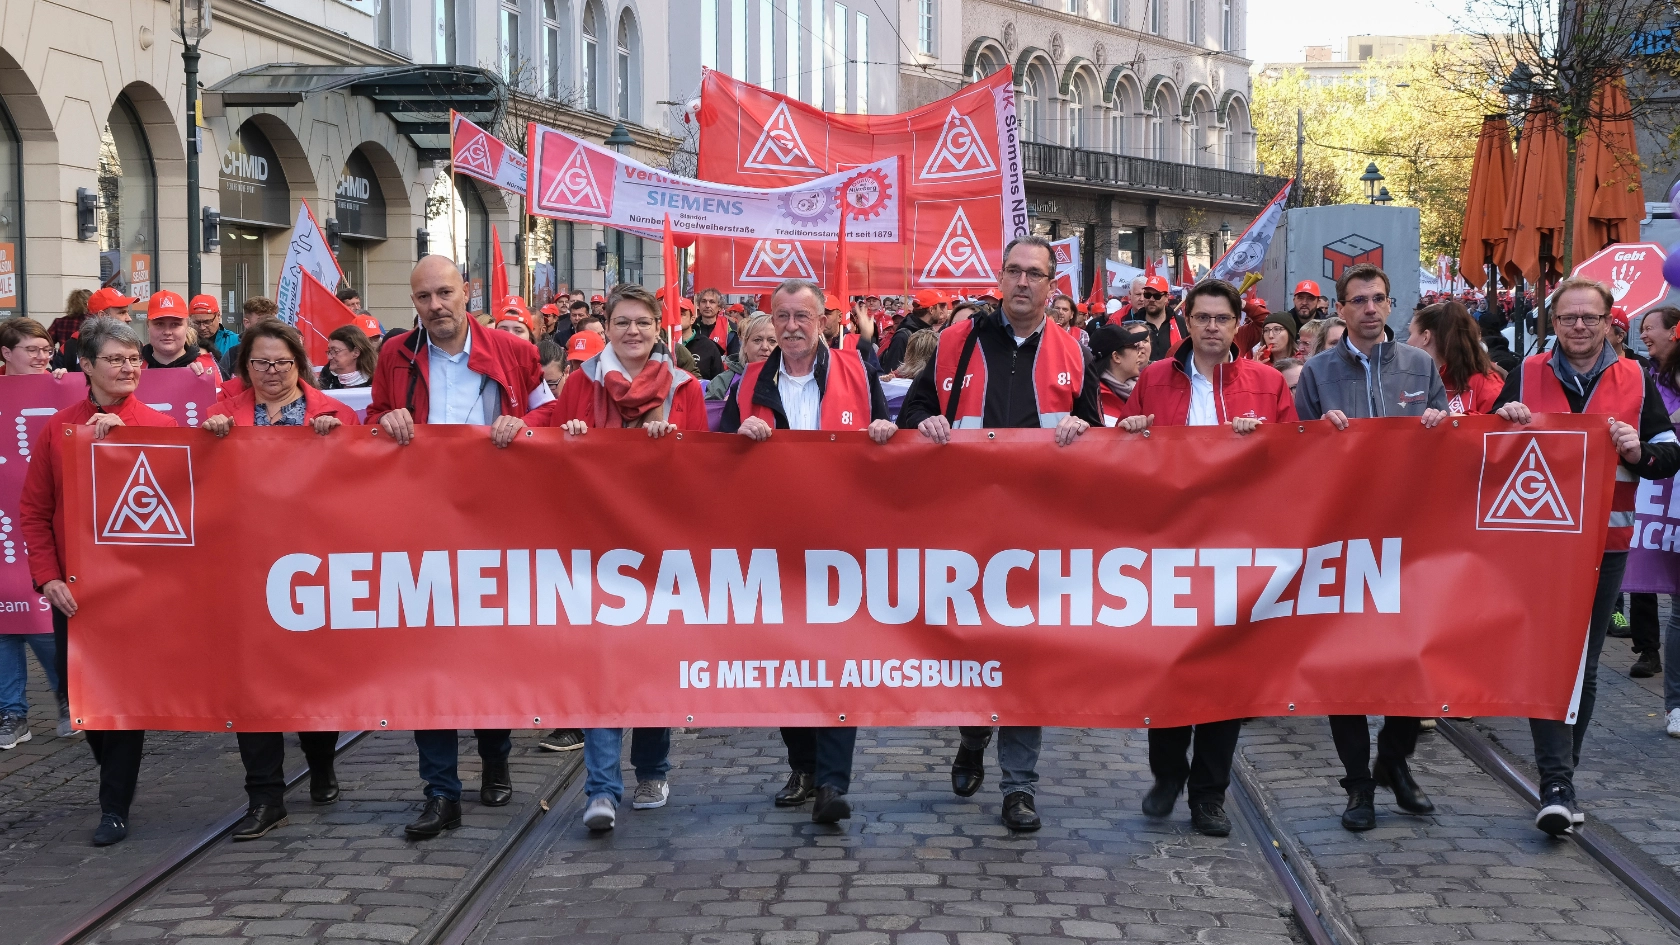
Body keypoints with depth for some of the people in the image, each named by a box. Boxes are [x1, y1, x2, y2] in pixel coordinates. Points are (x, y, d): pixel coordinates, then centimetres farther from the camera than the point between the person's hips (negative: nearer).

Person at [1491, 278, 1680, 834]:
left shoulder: (1635, 380, 6)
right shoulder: (1526, 375, 4)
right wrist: (1506, 420, -11)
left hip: (1605, 543, 2)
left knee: (1584, 666, 8)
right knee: (1547, 659, -9)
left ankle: (1559, 781, 20)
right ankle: (1557, 785, -11)